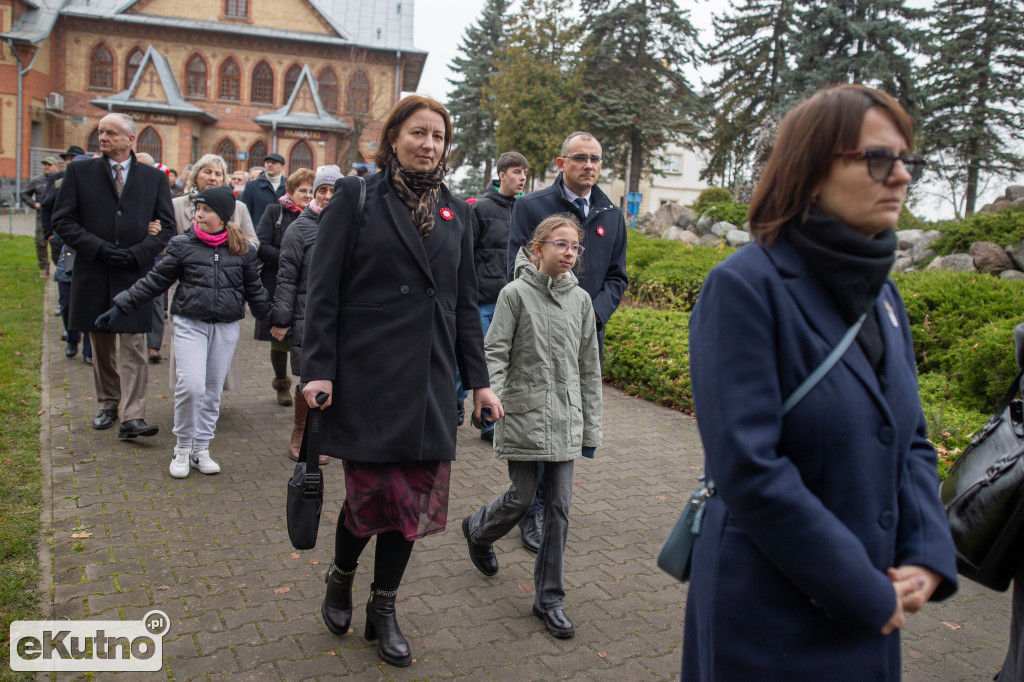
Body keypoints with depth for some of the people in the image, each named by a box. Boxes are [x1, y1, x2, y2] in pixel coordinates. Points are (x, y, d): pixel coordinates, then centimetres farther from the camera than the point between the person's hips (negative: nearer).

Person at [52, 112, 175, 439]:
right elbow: (62, 220, 2)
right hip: (93, 273, 2)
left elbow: (167, 226, 4)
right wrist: (98, 248, -12)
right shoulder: (79, 172, 6)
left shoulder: (154, 177, 6)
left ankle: (133, 418, -8)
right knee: (101, 347, 12)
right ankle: (108, 406, 28)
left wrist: (137, 253, -11)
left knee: (134, 347, -6)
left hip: (135, 274, -1)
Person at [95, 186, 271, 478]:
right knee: (190, 386, -13)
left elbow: (254, 289, 15)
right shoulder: (182, 245, 0)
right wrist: (120, 308, 3)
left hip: (226, 328, 2)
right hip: (190, 324, -2)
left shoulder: (242, 249, 4)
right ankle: (182, 448, 7)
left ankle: (201, 449, 20)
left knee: (213, 390, 6)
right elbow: (155, 281, 5)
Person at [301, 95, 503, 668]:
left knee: (416, 497, 6)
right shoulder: (357, 197, 1)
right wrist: (318, 369, -10)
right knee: (373, 491, -1)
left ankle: (384, 610, 26)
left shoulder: (455, 211, 13)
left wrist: (479, 379, 10)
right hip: (367, 374, -4)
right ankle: (341, 577, 32)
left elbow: (466, 300, 14)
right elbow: (323, 289, -3)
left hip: (429, 378, 4)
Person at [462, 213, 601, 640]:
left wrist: (591, 428, 9)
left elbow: (588, 367, 9)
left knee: (559, 506, 5)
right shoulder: (515, 294, -5)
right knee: (522, 498, 3)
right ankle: (478, 530, 38)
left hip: (565, 420, 4)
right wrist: (491, 397, -23)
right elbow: (494, 353, -6)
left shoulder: (580, 299, 6)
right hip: (523, 415, -3)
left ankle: (549, 598, 18)